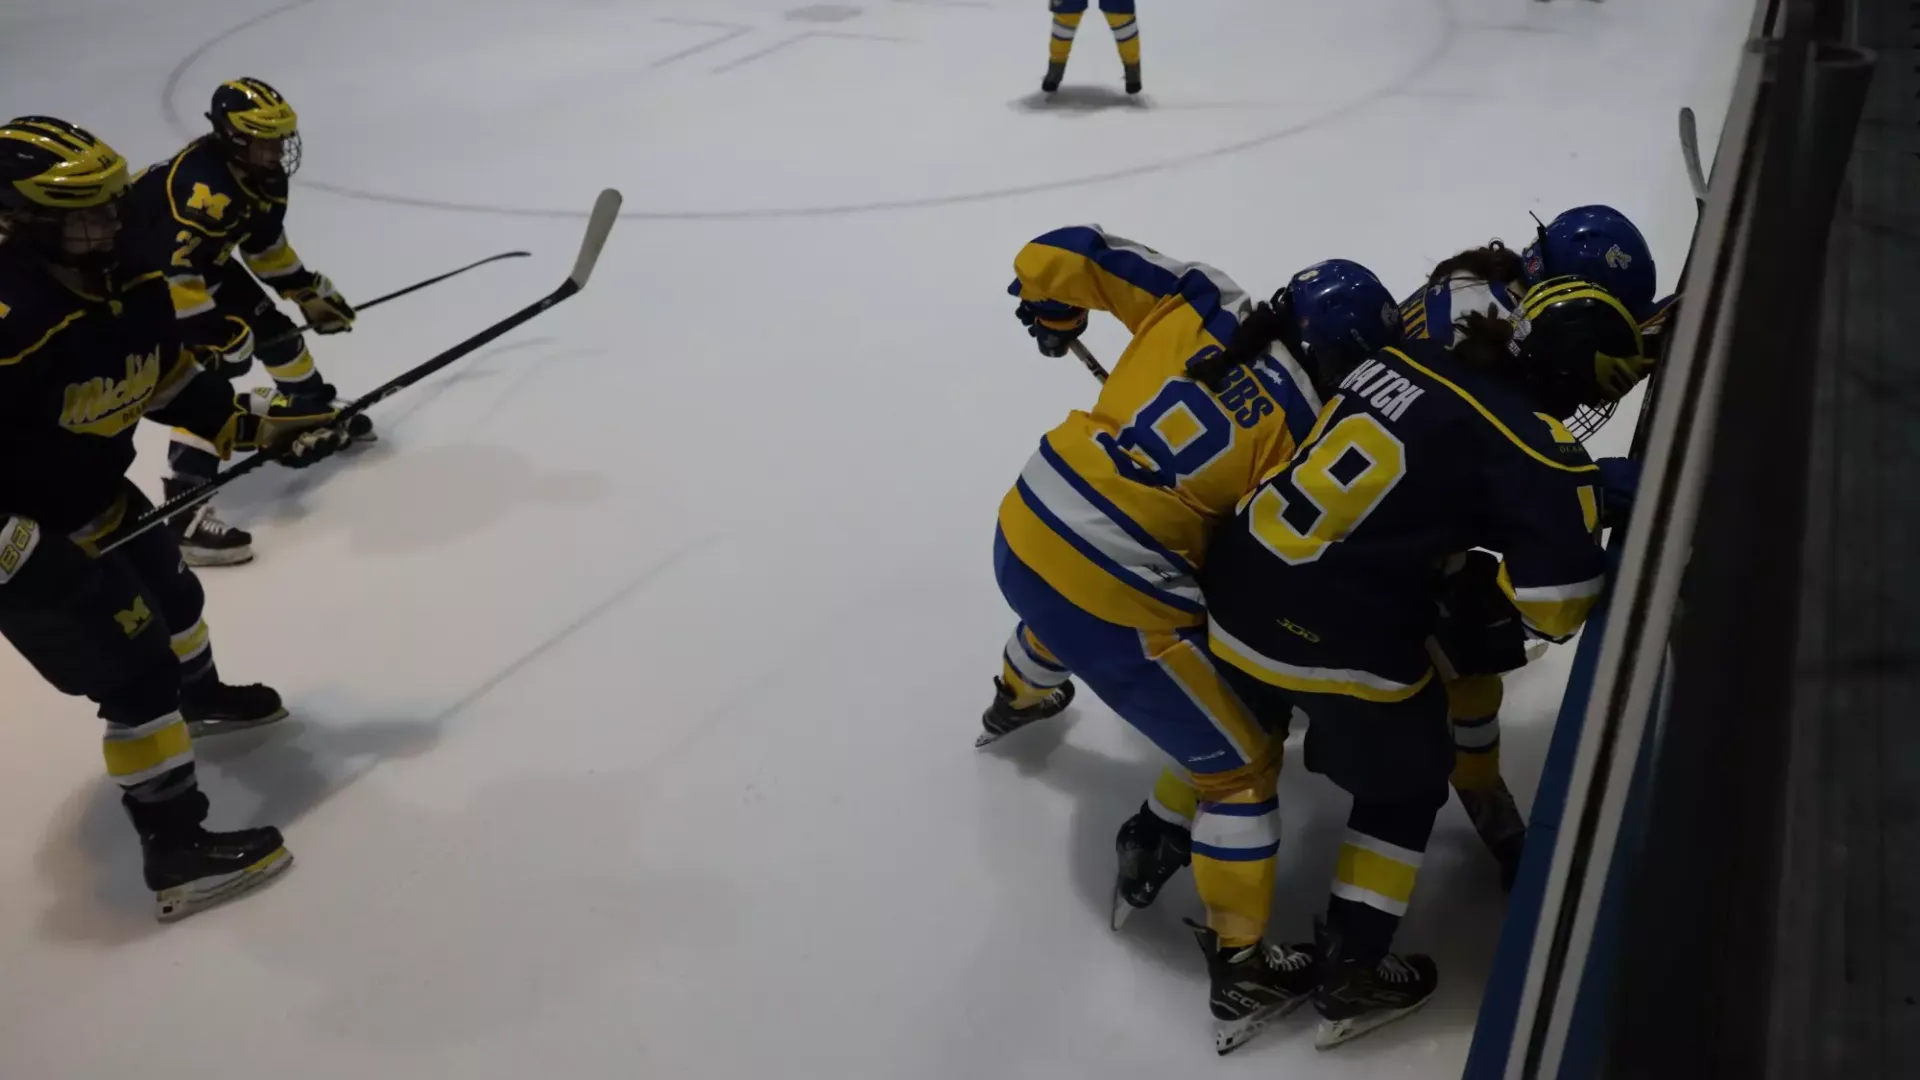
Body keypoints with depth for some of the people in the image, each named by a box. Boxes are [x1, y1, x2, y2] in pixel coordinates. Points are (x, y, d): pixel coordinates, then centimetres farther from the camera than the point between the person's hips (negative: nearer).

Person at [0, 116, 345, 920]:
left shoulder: (131, 283, -8)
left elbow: (169, 379, 8)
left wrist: (257, 426, 2)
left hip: (98, 495, 9)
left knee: (172, 598, 29)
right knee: (135, 670, -7)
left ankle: (200, 699, 61)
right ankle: (177, 851, 4)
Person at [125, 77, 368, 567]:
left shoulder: (261, 175, -7)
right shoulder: (203, 187, -36)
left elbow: (266, 242, 10)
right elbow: (174, 274, -38)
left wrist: (309, 291, 11)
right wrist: (216, 335, -33)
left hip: (203, 260, 9)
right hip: (145, 272, -9)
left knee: (272, 330, 15)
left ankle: (317, 413, 42)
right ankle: (184, 513, -18)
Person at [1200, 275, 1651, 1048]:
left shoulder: (1401, 358, 6)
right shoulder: (1538, 452, -12)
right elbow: (1555, 606, -15)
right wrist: (1490, 581, 7)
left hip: (1237, 593, 6)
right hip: (1342, 644, -6)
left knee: (1235, 733, 36)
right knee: (1406, 784, 20)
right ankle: (1351, 974, 28)